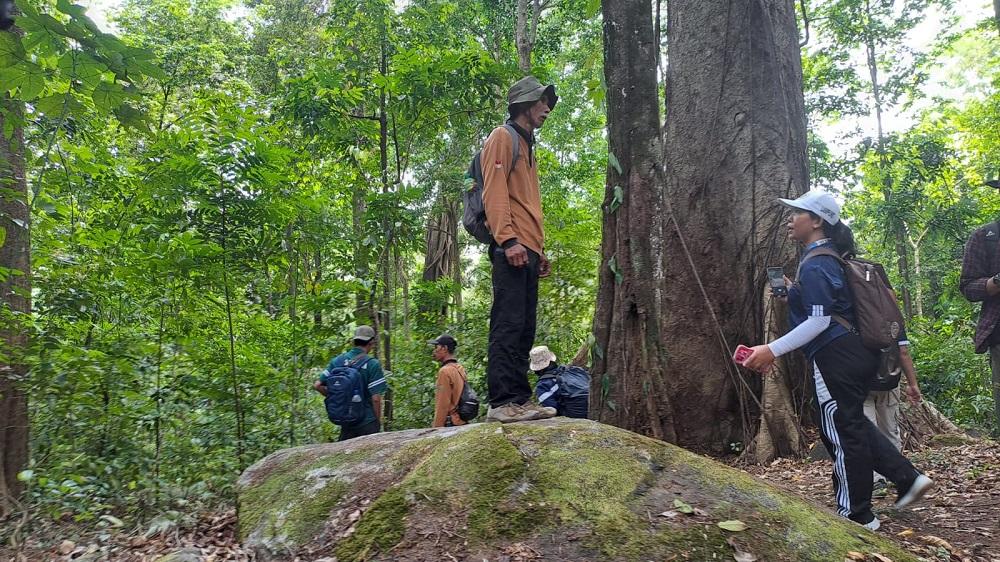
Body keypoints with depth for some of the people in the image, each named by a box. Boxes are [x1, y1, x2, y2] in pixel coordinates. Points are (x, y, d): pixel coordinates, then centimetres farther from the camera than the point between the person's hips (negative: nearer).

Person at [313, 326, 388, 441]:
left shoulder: (337, 361, 1)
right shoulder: (373, 364, -13)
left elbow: (317, 385, 1)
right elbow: (376, 398, -15)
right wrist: (378, 421, -1)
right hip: (368, 423, -4)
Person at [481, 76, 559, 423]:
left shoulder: (528, 146, 29)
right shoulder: (503, 137, 1)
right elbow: (494, 191, -12)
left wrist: (539, 249, 22)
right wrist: (509, 239, -22)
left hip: (528, 250, 10)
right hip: (511, 248, -10)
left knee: (524, 329, 6)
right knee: (508, 324, -14)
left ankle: (520, 400, 8)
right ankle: (502, 402, -14)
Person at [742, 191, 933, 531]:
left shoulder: (814, 264, -15)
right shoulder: (829, 258, 16)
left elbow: (819, 321, -20)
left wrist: (773, 350, -22)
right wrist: (793, 293, 16)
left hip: (836, 357, -10)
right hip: (857, 353, 10)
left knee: (841, 432, 1)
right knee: (852, 425, 23)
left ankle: (857, 515, 13)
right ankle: (908, 478, 21)